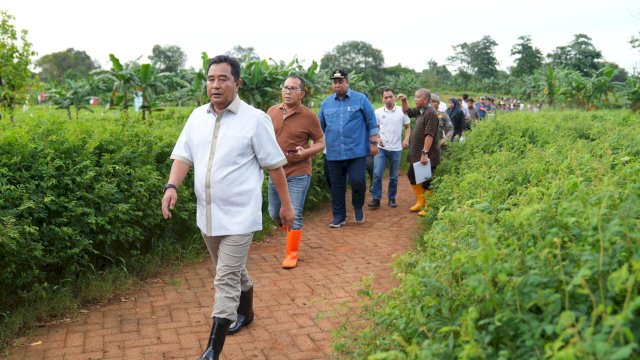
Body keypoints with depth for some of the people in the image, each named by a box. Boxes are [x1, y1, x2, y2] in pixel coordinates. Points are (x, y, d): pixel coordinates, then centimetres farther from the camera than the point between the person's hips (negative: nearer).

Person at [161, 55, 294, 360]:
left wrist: (286, 205, -1)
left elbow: (274, 165, -5)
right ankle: (246, 312, 47)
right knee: (233, 271, 23)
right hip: (207, 214, 6)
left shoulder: (255, 119, -10)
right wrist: (171, 186, -14)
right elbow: (183, 156, 4)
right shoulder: (197, 116, 5)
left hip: (238, 216, -6)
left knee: (226, 282, -4)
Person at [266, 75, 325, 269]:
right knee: (274, 213, 14)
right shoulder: (272, 111, 1)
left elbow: (321, 143, -2)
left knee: (294, 215, -1)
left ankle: (292, 254, 16)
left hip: (298, 174, -4)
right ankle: (292, 231, 43)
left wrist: (305, 153, -20)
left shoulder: (309, 116, -10)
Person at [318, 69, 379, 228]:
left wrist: (374, 143, -1)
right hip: (334, 153, 3)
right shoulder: (326, 103, 9)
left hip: (357, 151, -3)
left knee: (357, 181, -11)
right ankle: (339, 216, 21)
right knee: (336, 186, 7)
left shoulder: (360, 99, 0)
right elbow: (320, 126, 17)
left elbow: (371, 122, 2)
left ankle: (358, 207, 19)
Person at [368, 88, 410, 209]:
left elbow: (407, 127, 6)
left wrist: (406, 139, -11)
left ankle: (392, 198, 23)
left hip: (396, 149, 0)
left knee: (394, 177, 10)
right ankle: (376, 199, 1)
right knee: (377, 174, -8)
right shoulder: (378, 112, 0)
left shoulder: (402, 111, -1)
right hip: (381, 148, 0)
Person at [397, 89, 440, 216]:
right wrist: (404, 101, 11)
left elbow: (430, 135, -25)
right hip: (417, 154, 10)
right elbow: (407, 111, 29)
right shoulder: (420, 110, 9)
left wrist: (425, 153, -28)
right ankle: (421, 201, 34)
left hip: (427, 156, -10)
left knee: (426, 183, -2)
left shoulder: (431, 113, -19)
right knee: (412, 176, 20)